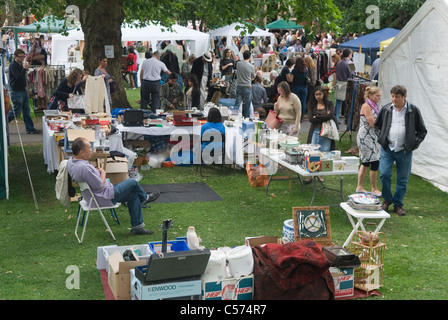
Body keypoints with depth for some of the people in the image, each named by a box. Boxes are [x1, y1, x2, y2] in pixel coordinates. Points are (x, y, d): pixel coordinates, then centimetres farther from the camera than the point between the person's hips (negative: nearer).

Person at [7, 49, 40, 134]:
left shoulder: (21, 64, 13)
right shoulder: (13, 65, -15)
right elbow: (18, 77, -27)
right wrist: (24, 69, -30)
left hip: (23, 90, 9)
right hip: (16, 91, -9)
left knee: (27, 110, 8)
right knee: (16, 111, -2)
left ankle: (30, 129, 11)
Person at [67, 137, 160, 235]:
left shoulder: (71, 160, -3)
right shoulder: (84, 167, -34)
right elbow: (99, 186, -24)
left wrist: (96, 171, 4)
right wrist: (103, 172, -7)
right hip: (103, 198, -10)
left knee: (133, 195, 14)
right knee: (132, 182, 0)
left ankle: (137, 226, 21)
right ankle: (144, 198, 32)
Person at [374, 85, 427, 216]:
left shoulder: (413, 111, -1)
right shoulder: (386, 109, 3)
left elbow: (422, 131, 7)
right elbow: (377, 125, 18)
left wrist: (414, 143, -3)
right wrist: (382, 139, 6)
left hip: (404, 151, -1)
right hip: (387, 149, 1)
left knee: (403, 178, 5)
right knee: (384, 174, -9)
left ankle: (398, 204, 19)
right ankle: (387, 199, 14)